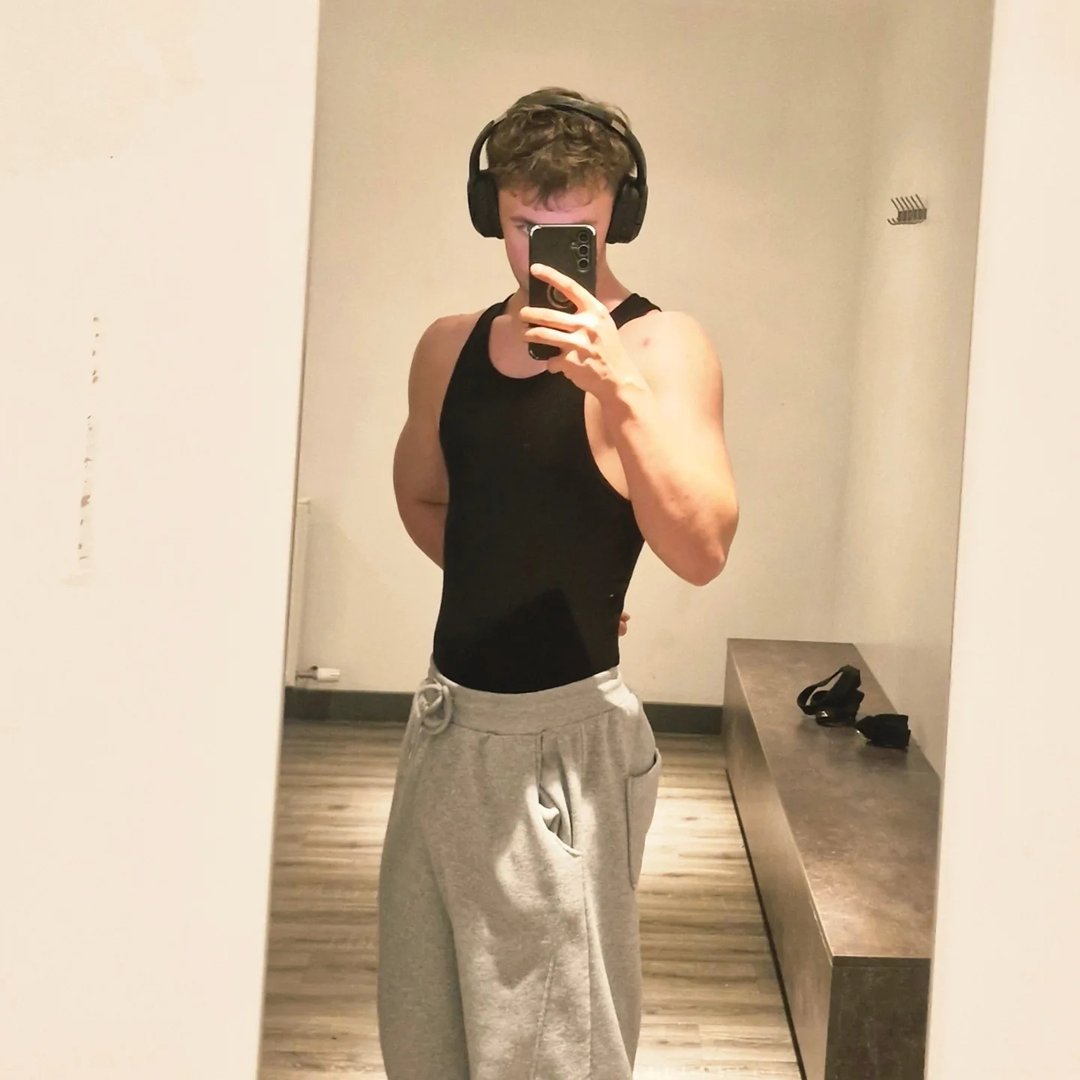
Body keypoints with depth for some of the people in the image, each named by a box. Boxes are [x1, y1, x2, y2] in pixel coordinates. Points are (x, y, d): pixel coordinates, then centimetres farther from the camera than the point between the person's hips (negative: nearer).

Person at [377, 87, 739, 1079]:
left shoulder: (661, 348, -10)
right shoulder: (449, 346, 8)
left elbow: (701, 550, -23)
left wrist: (621, 390, -33)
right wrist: (505, 586, 10)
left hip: (560, 739, -6)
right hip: (445, 718, 6)